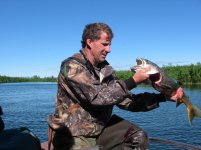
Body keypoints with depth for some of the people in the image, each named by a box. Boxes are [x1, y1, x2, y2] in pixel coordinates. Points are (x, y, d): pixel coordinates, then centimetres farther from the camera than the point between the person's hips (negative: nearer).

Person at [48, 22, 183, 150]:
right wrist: (133, 81, -26)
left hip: (100, 128, 7)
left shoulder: (105, 69, 3)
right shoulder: (72, 66, -18)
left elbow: (127, 100, 0)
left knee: (138, 137, -4)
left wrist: (162, 97, -8)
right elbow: (98, 97, -28)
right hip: (73, 135, -6)